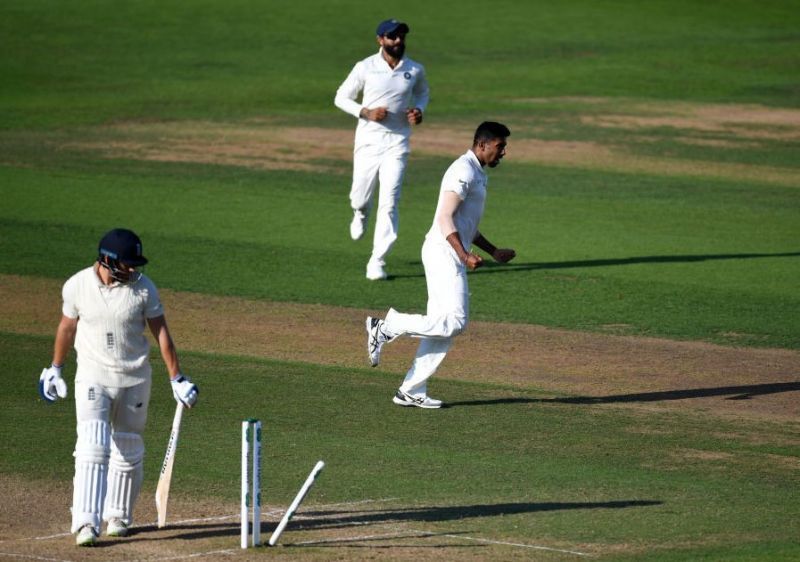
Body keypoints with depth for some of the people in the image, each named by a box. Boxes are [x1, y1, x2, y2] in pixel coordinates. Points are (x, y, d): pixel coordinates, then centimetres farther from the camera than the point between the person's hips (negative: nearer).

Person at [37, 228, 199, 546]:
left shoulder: (143, 288, -8)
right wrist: (55, 369, 19)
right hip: (92, 377, -1)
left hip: (134, 379, 1)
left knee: (128, 452, 10)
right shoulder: (77, 286, -7)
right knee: (92, 448, -15)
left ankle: (118, 516, 27)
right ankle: (87, 523, -20)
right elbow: (67, 326, 9)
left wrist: (176, 379, -5)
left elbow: (161, 332, -3)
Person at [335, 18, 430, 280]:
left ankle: (377, 261, -4)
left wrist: (419, 110, -1)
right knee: (360, 197, 8)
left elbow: (422, 92, 21)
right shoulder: (365, 68, -6)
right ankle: (361, 215, 48)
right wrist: (366, 112, -16)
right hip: (368, 140, 0)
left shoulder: (415, 70, 1)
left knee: (389, 202, -9)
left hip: (397, 142, 0)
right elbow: (341, 97, 1)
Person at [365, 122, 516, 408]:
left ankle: (411, 391, 10)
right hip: (444, 253, -10)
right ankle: (386, 327, -10)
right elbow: (445, 217, -21)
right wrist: (464, 255, -29)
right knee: (454, 321, -18)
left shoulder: (476, 173, 21)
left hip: (452, 255, 10)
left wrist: (493, 251, 27)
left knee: (444, 325, 8)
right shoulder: (464, 171, -12)